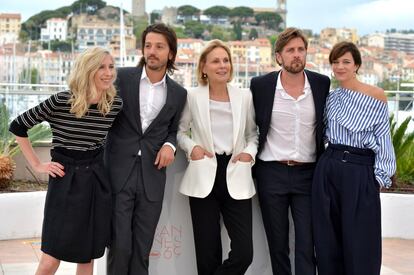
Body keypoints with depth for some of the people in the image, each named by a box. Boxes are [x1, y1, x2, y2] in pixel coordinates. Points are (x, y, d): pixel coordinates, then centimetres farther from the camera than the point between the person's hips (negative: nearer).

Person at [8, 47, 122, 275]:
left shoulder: (115, 104, -2)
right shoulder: (61, 101, -13)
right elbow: (18, 127, -5)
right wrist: (37, 165, -4)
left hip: (96, 182, 4)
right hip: (65, 181, -4)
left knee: (87, 255, 12)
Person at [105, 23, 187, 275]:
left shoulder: (178, 93, 8)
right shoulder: (122, 78, 0)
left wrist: (169, 146, -3)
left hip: (152, 176, 2)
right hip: (118, 172, -2)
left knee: (142, 249, 8)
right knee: (120, 245, -4)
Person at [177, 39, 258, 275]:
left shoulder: (245, 96, 4)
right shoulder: (192, 97, 0)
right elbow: (179, 130, 11)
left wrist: (250, 152, -4)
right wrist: (191, 147, -7)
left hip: (236, 178, 1)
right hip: (204, 179, -1)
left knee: (244, 252, -7)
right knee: (208, 254, 5)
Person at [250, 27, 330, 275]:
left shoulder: (322, 84, 0)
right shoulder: (261, 85, -3)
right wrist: (251, 165, 6)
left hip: (308, 174, 0)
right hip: (272, 173, 0)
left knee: (307, 244, 0)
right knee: (277, 244, 9)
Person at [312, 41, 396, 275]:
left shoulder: (376, 95, -2)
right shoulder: (331, 97, 10)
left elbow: (383, 141, -2)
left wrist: (380, 177, -5)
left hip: (361, 173, -4)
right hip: (328, 169, 4)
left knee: (360, 242, 0)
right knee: (328, 240, 9)